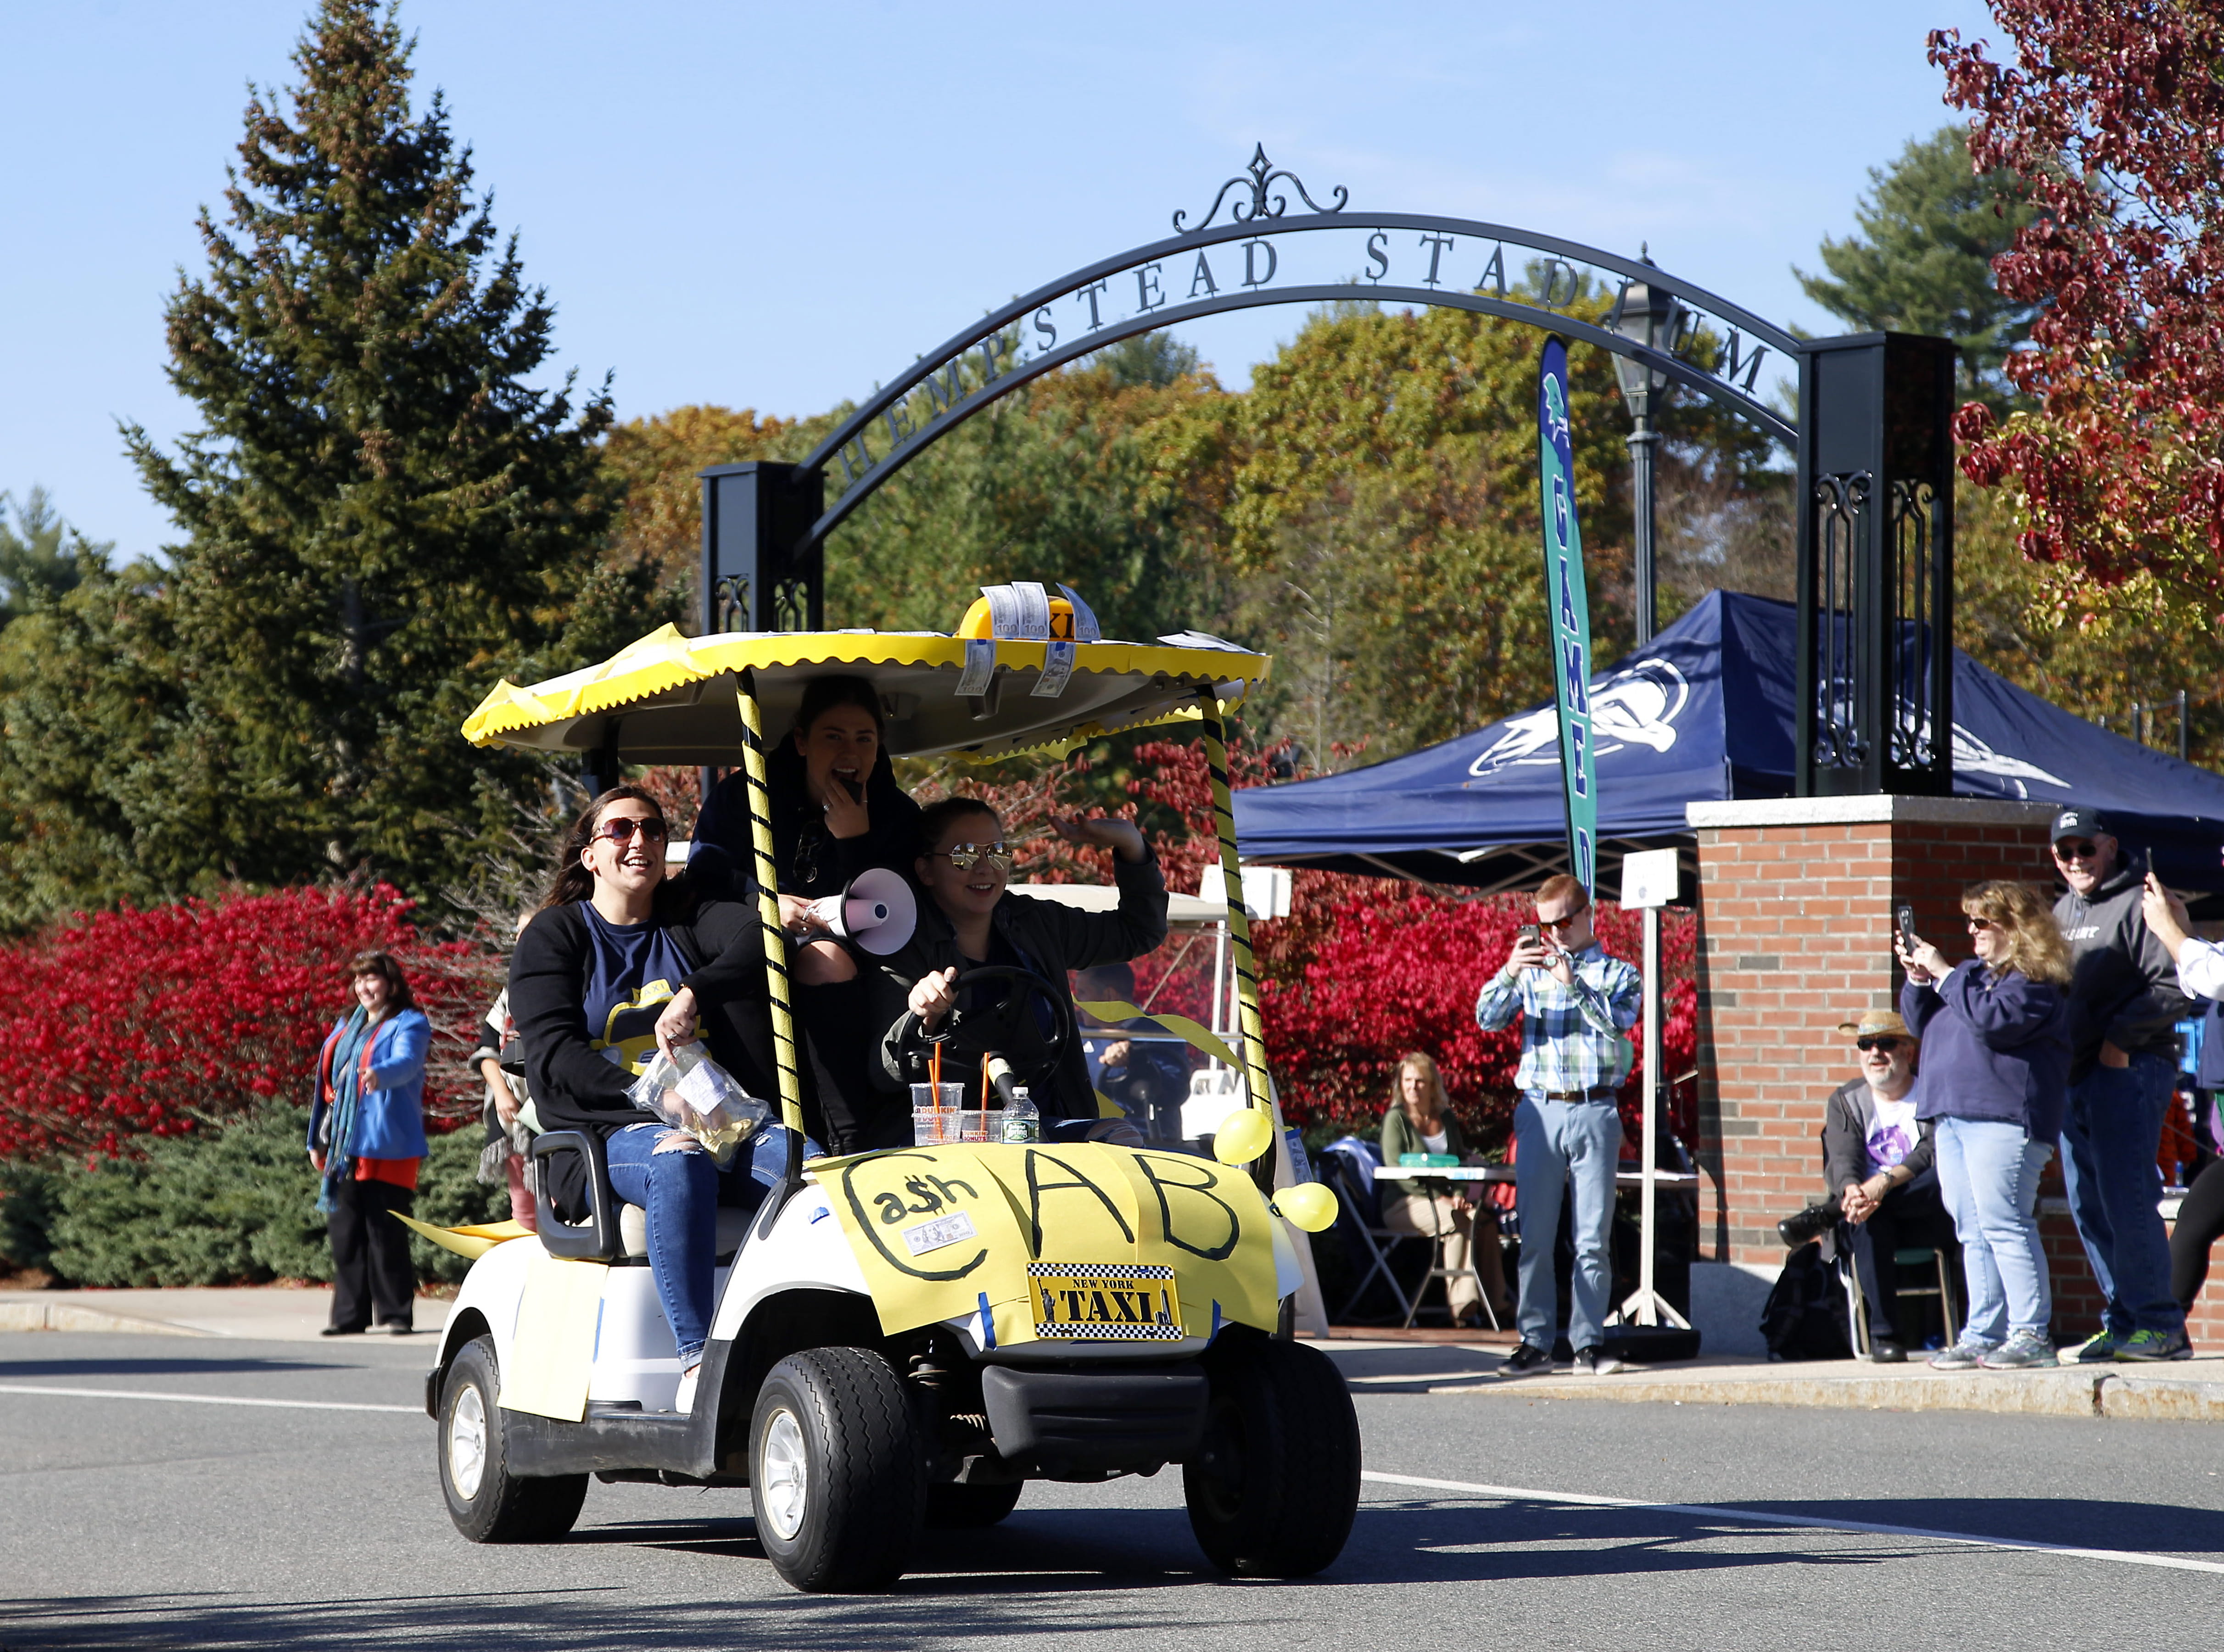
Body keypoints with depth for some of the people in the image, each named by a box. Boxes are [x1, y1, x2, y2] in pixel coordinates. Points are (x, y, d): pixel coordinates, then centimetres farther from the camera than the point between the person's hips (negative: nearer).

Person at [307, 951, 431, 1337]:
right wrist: (317, 1140, 24)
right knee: (345, 1232, 6)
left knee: (385, 1232, -7)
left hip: (386, 1145, -7)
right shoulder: (346, 1026, 21)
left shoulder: (408, 1025, -3)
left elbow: (407, 1062, -24)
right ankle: (350, 1315, 11)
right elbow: (328, 1081, 25)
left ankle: (396, 1314, -1)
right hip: (344, 1146, 7)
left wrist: (380, 1074, -46)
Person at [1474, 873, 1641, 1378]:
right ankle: (1535, 1342, 4)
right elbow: (1488, 1019, 2)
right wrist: (1509, 973, -14)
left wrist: (1573, 982, -20)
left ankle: (1588, 1343, 1)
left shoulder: (1617, 973, 8)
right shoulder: (1532, 972, 13)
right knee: (1535, 1235, 0)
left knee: (1592, 1236, -2)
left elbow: (1619, 1020, -10)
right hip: (1540, 1109, 2)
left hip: (1595, 1112, -2)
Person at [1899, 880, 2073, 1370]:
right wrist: (1919, 980, 9)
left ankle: (2031, 1334, -13)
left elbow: (1991, 1019, -21)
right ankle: (1982, 1334, 9)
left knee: (2003, 1223, -13)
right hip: (1953, 1117, 9)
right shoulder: (1974, 972, 22)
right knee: (1973, 1231, 8)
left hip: (2003, 1119, -9)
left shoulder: (2035, 981, -6)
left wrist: (1944, 976, -13)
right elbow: (1922, 1022, 26)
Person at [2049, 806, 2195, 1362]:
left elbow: (2174, 989, -13)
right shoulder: (2062, 913, 20)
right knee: (2089, 1207, 8)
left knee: (2127, 1202, -12)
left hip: (2128, 1073, -9)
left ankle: (2160, 1326, -8)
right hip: (2073, 1076, 9)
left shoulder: (2137, 905, -6)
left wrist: (2120, 1039, -16)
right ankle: (2124, 1320, 14)